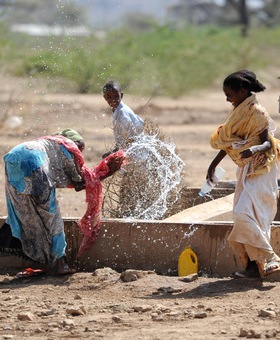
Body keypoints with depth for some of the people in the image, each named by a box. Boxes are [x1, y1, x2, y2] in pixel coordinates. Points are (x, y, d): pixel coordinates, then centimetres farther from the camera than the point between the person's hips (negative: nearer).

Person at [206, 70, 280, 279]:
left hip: (260, 170, -10)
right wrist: (214, 165, 27)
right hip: (246, 170, 10)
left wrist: (253, 150, -39)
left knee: (245, 213, -21)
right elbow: (228, 142, 23)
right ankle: (252, 265, 8)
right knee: (242, 215, 7)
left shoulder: (256, 113, -15)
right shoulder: (239, 112, 12)